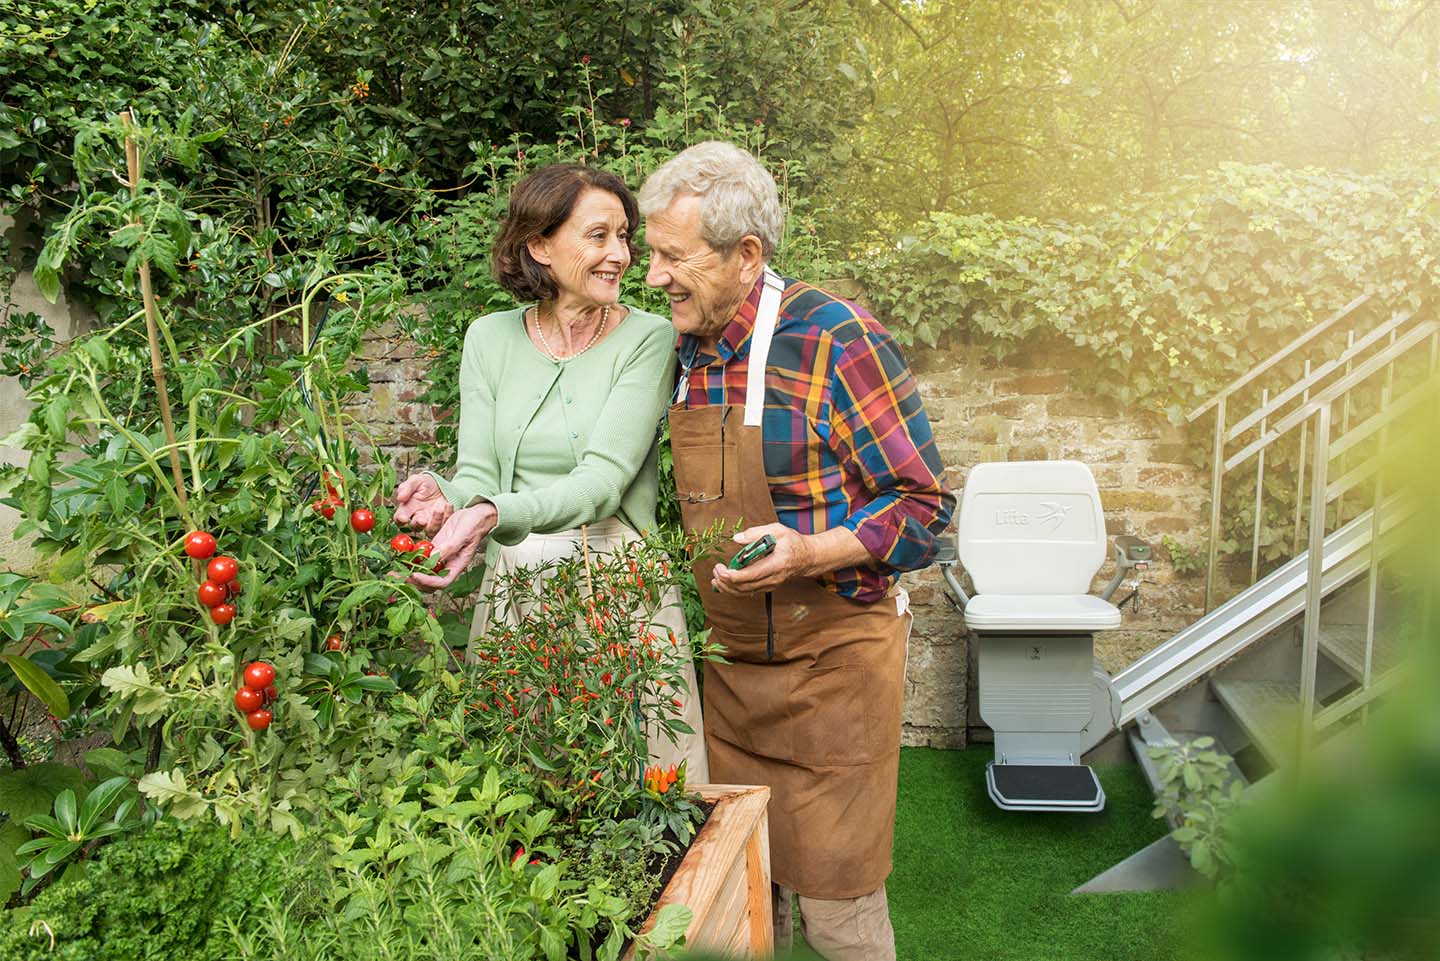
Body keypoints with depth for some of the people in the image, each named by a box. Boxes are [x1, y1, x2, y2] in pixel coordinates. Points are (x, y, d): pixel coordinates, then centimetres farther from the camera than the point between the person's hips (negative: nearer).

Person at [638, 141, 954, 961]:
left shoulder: (837, 340, -17)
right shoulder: (686, 351, 4)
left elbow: (925, 504, -15)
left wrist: (809, 554, -28)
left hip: (831, 658, -6)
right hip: (730, 661, 6)